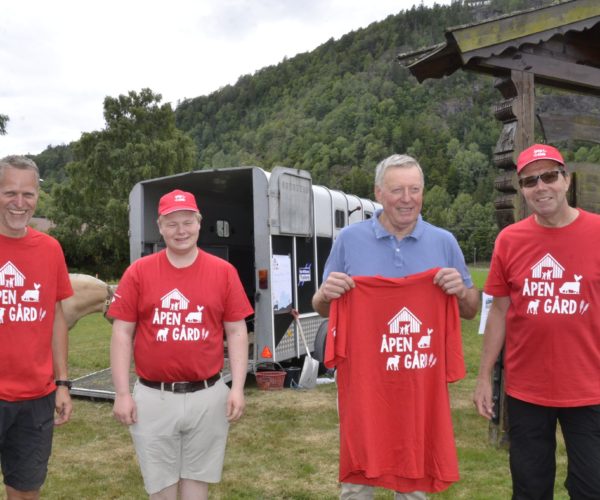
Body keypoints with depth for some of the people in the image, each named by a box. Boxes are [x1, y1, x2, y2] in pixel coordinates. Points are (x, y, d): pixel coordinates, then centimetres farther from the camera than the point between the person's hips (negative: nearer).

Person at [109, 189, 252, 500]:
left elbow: (237, 333, 2)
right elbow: (122, 335, 1)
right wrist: (122, 394, -4)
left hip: (208, 396, 1)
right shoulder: (138, 272, -1)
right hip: (152, 397, 0)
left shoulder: (224, 272, 0)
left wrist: (237, 388, -5)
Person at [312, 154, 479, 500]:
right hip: (362, 379, -1)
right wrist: (327, 294, -18)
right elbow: (322, 309, 5)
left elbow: (471, 311, 8)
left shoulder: (444, 242, 4)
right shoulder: (349, 239, 0)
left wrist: (462, 291, -14)